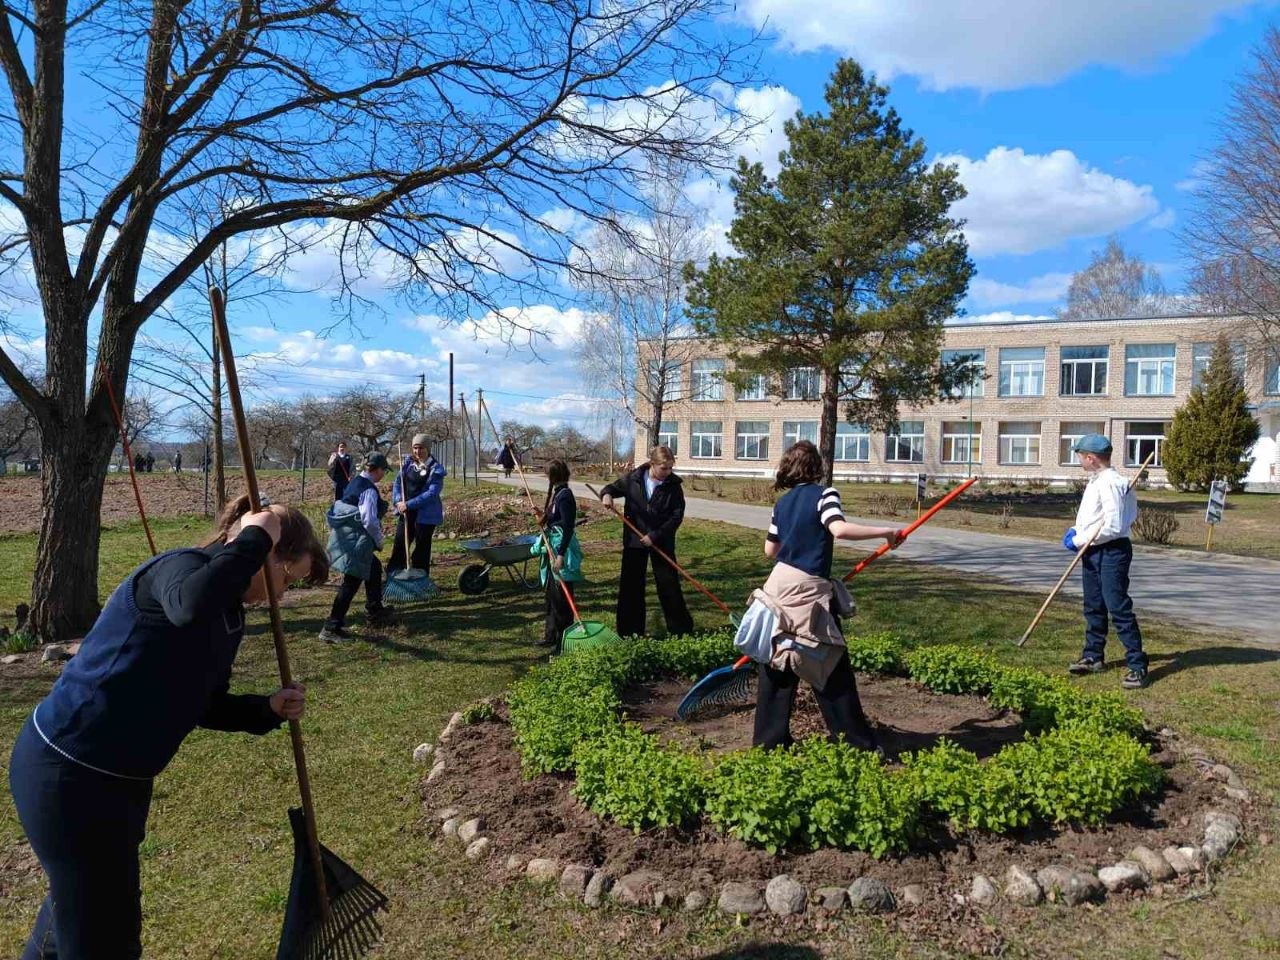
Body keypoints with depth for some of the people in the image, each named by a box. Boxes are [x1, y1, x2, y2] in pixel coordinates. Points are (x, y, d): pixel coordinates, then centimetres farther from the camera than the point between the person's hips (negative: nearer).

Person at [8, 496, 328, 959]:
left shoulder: (230, 617, 6)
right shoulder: (181, 565, -22)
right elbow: (192, 605, -48)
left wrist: (268, 709, -3)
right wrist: (255, 537, -37)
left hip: (121, 776, 10)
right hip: (68, 774, -10)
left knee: (77, 899, 32)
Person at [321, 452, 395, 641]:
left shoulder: (355, 481, 10)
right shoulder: (369, 490, -18)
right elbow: (369, 521, -23)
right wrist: (379, 541, -7)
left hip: (344, 534, 10)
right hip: (356, 540, -10)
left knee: (374, 567, 25)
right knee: (352, 583, -5)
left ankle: (374, 611, 39)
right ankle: (332, 627, -3)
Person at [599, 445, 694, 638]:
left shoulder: (674, 485, -9)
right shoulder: (633, 479, -5)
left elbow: (677, 516, -11)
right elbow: (612, 487, 11)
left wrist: (655, 536, -18)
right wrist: (606, 494, -14)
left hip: (662, 542, -2)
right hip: (634, 541, 2)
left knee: (669, 585, 2)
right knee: (630, 585, 7)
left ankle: (682, 628, 15)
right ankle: (630, 631, 19)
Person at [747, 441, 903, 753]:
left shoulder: (782, 502, 12)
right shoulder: (823, 494, -6)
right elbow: (839, 529, -24)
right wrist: (885, 532, -18)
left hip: (779, 584, 6)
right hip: (810, 590, -6)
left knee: (777, 663, 11)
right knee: (833, 667, 3)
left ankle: (769, 739, 16)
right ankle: (858, 742, 10)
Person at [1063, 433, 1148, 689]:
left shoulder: (1111, 483, -18)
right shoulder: (1095, 482, 12)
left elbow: (1112, 526, -23)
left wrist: (1078, 541, -16)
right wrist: (1076, 530, 7)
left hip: (1112, 552, -10)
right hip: (1092, 553, 10)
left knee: (1119, 608, -7)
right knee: (1093, 608, 17)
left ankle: (1137, 665, -1)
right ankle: (1093, 656, 28)